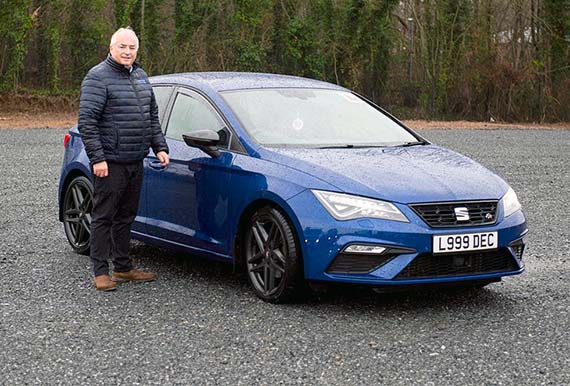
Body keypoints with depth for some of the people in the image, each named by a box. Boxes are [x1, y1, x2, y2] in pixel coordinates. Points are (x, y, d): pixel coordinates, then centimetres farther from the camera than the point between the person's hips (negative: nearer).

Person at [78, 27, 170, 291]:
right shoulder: (98, 78, -10)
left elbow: (153, 116, 23)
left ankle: (123, 268, 23)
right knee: (104, 217, -2)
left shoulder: (141, 77, 15)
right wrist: (97, 157, -20)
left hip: (135, 161, 8)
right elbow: (86, 121, -15)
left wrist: (160, 147, 12)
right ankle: (101, 272, 3)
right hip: (110, 163, -8)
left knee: (125, 217, 15)